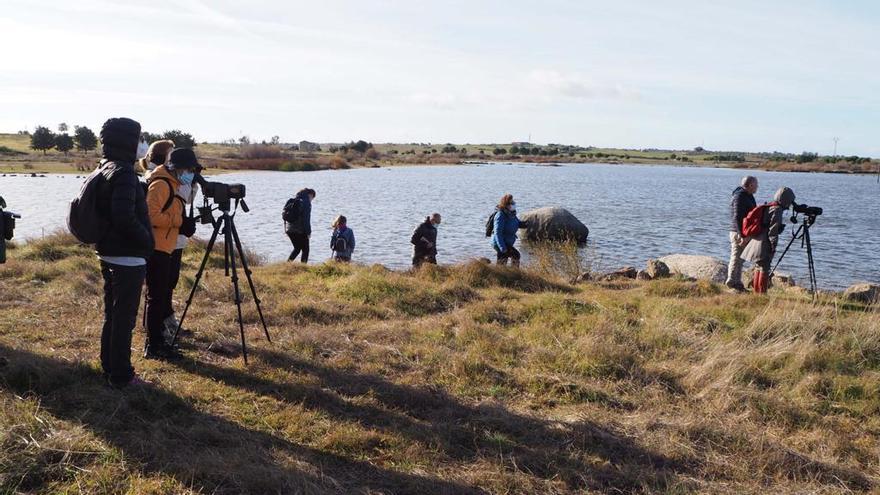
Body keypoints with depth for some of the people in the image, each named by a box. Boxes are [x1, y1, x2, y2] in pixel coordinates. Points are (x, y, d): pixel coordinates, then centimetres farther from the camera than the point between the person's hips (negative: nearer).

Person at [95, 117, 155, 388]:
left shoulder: (103, 171, 11)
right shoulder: (124, 173, -18)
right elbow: (125, 217, -26)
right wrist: (146, 239, -14)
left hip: (108, 254, 10)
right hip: (128, 257, -9)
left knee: (112, 315, 17)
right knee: (124, 318, -2)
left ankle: (110, 368, 26)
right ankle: (121, 375, 5)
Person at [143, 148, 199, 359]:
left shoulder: (171, 185, 18)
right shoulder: (161, 184, -14)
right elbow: (152, 216, -25)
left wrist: (184, 224, 7)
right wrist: (179, 220, -19)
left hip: (163, 249, 10)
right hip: (156, 249, -10)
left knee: (162, 295, 15)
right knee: (157, 297, -6)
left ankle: (158, 340, 25)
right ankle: (153, 346, -1)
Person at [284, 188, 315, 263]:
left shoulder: (292, 201, 13)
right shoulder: (306, 203, -11)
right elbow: (306, 219, -16)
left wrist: (285, 229, 18)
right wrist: (308, 232, -11)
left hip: (289, 230, 7)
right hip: (300, 231, -7)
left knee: (297, 248, 22)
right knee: (305, 250, 6)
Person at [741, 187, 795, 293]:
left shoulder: (768, 207, 14)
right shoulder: (777, 210, -13)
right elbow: (773, 231, -18)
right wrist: (773, 247, -16)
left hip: (757, 241, 10)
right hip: (764, 245, -10)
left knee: (759, 267, 16)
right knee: (764, 269, -6)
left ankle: (756, 292, 22)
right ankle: (761, 293, -5)